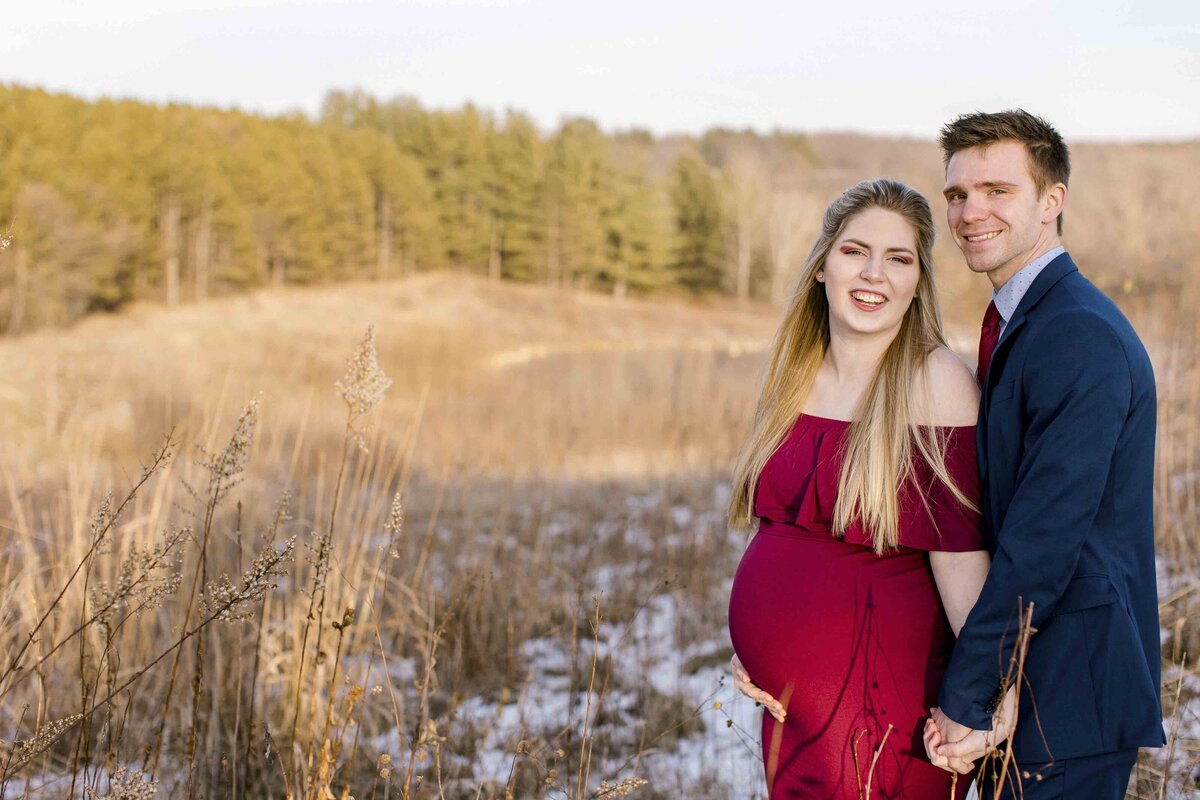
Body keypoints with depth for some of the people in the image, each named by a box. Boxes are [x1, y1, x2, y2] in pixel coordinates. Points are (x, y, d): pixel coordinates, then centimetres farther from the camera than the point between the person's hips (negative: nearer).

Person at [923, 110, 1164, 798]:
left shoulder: (1081, 335, -18)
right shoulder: (1019, 326, 14)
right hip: (1017, 690, 9)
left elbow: (1045, 537, -22)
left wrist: (964, 697, -17)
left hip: (1069, 700, -9)